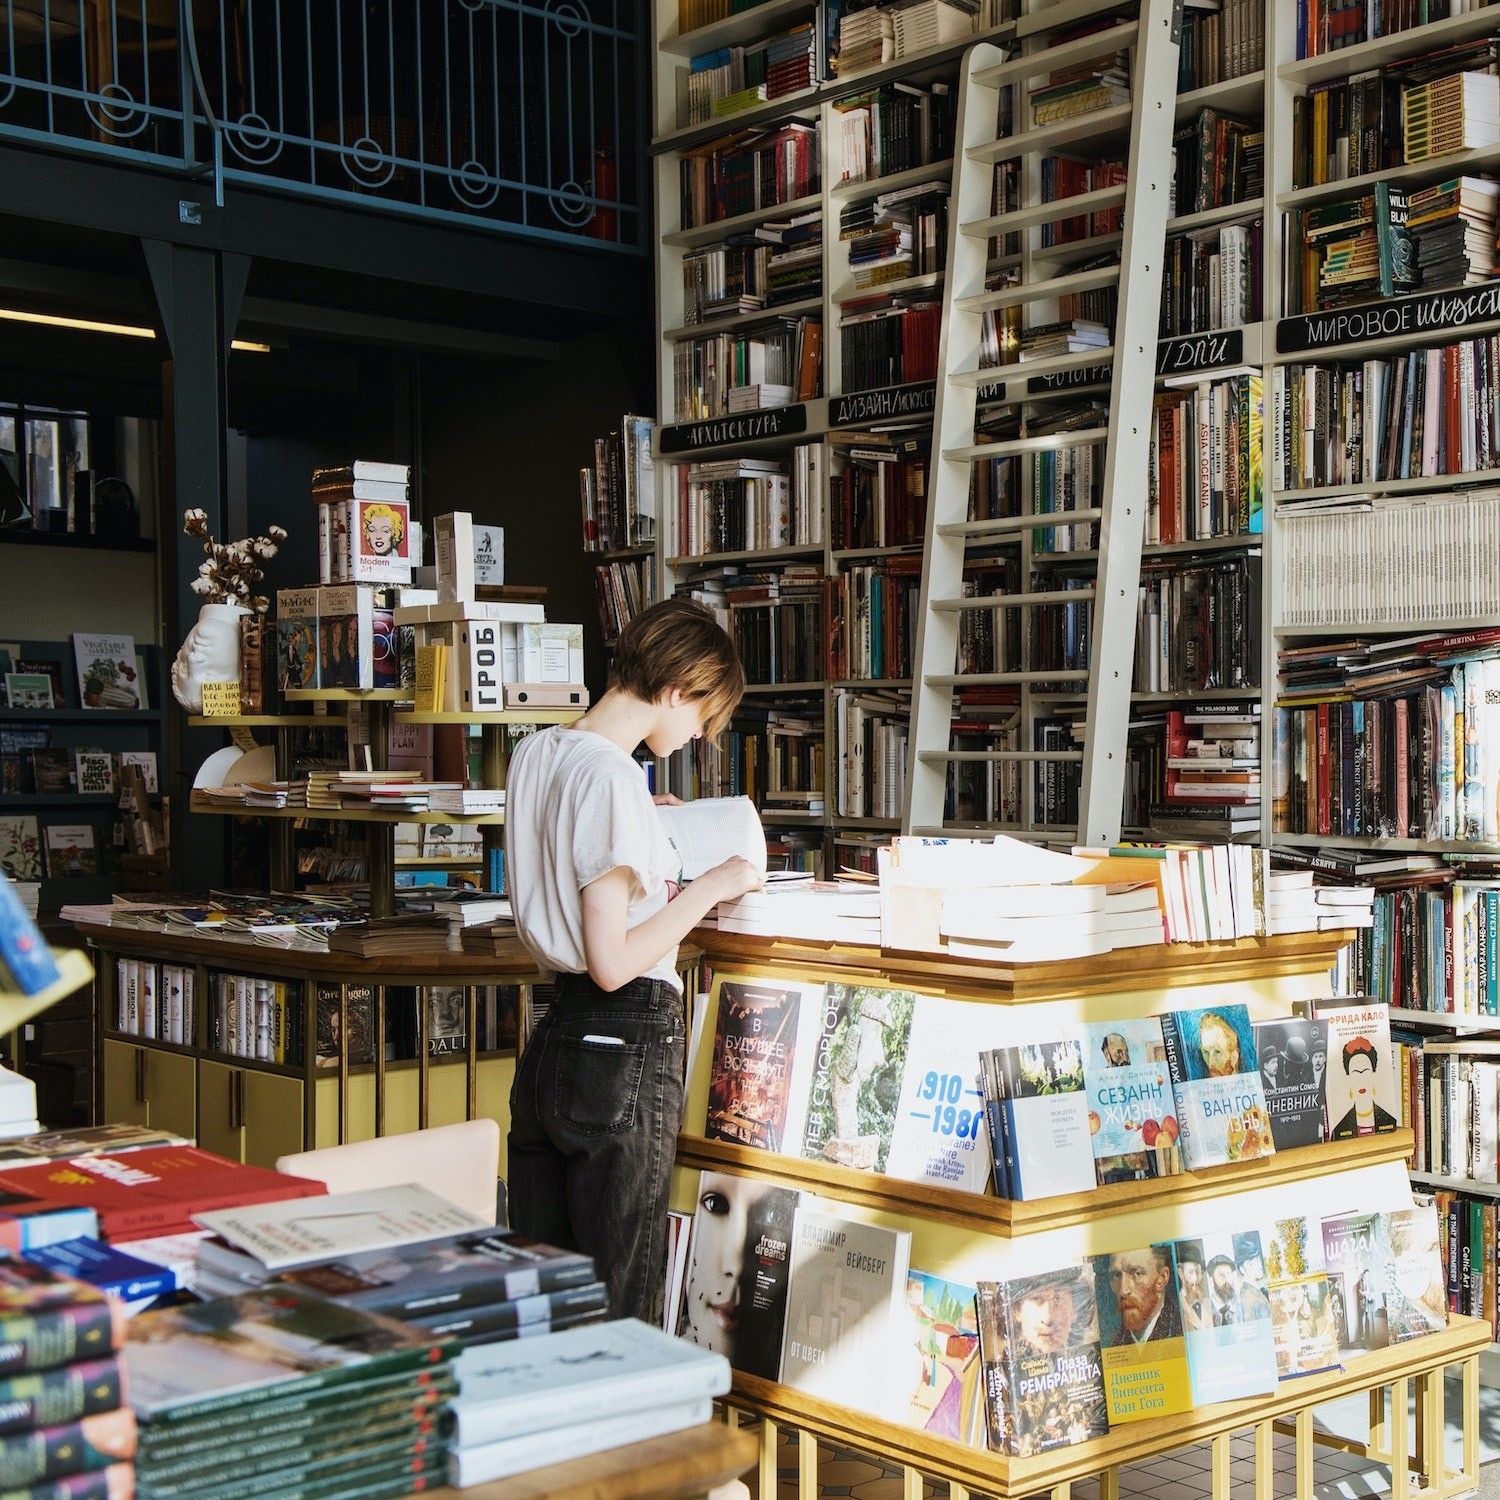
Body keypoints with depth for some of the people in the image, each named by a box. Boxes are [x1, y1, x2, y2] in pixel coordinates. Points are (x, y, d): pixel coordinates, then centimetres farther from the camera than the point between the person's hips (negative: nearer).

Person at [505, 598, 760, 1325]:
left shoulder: (534, 752, 8)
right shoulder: (612, 776, -18)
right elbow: (614, 963, -20)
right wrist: (711, 887, -12)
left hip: (550, 1040, 9)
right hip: (627, 1051, -9)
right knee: (616, 1311, 2)